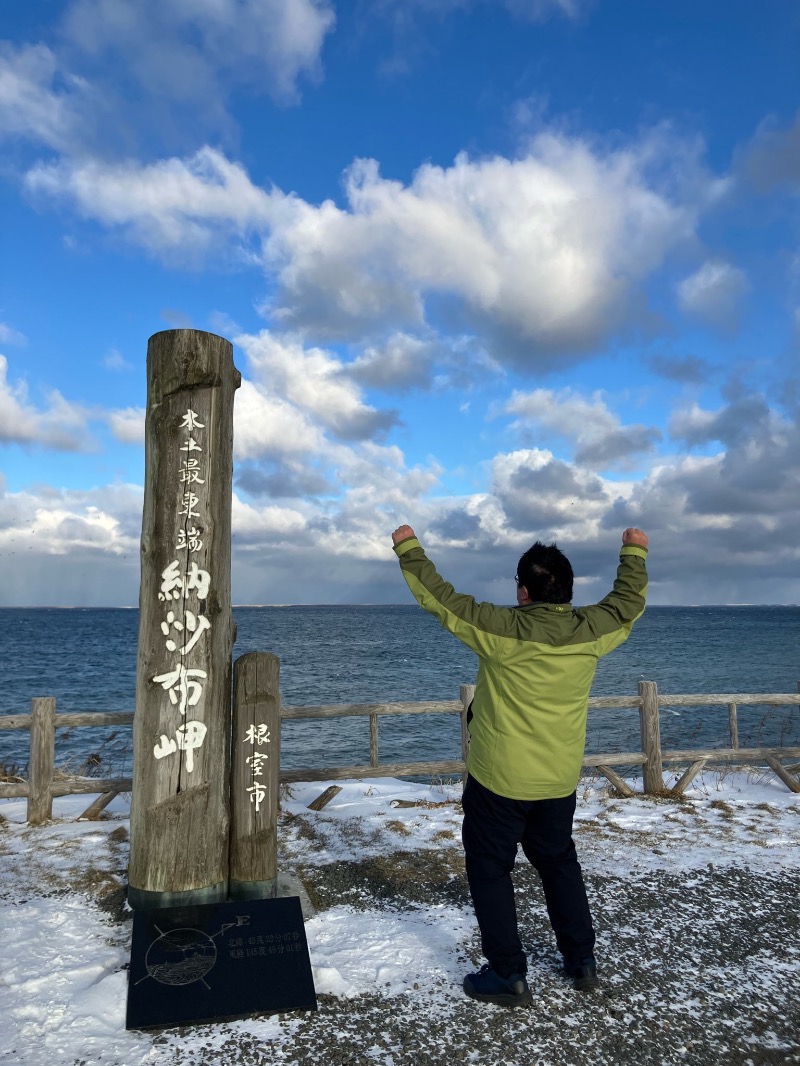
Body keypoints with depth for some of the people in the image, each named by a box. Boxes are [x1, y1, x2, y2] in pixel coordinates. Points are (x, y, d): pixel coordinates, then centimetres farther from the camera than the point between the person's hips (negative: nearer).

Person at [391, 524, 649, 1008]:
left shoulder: (502, 630, -23)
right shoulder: (591, 630, -9)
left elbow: (439, 598, -16)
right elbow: (629, 602, 10)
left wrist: (408, 547, -3)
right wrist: (635, 552, 25)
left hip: (498, 780, -5)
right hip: (559, 781, 5)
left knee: (490, 869, 12)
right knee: (559, 862, 25)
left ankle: (508, 975, 20)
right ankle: (582, 960, 36)